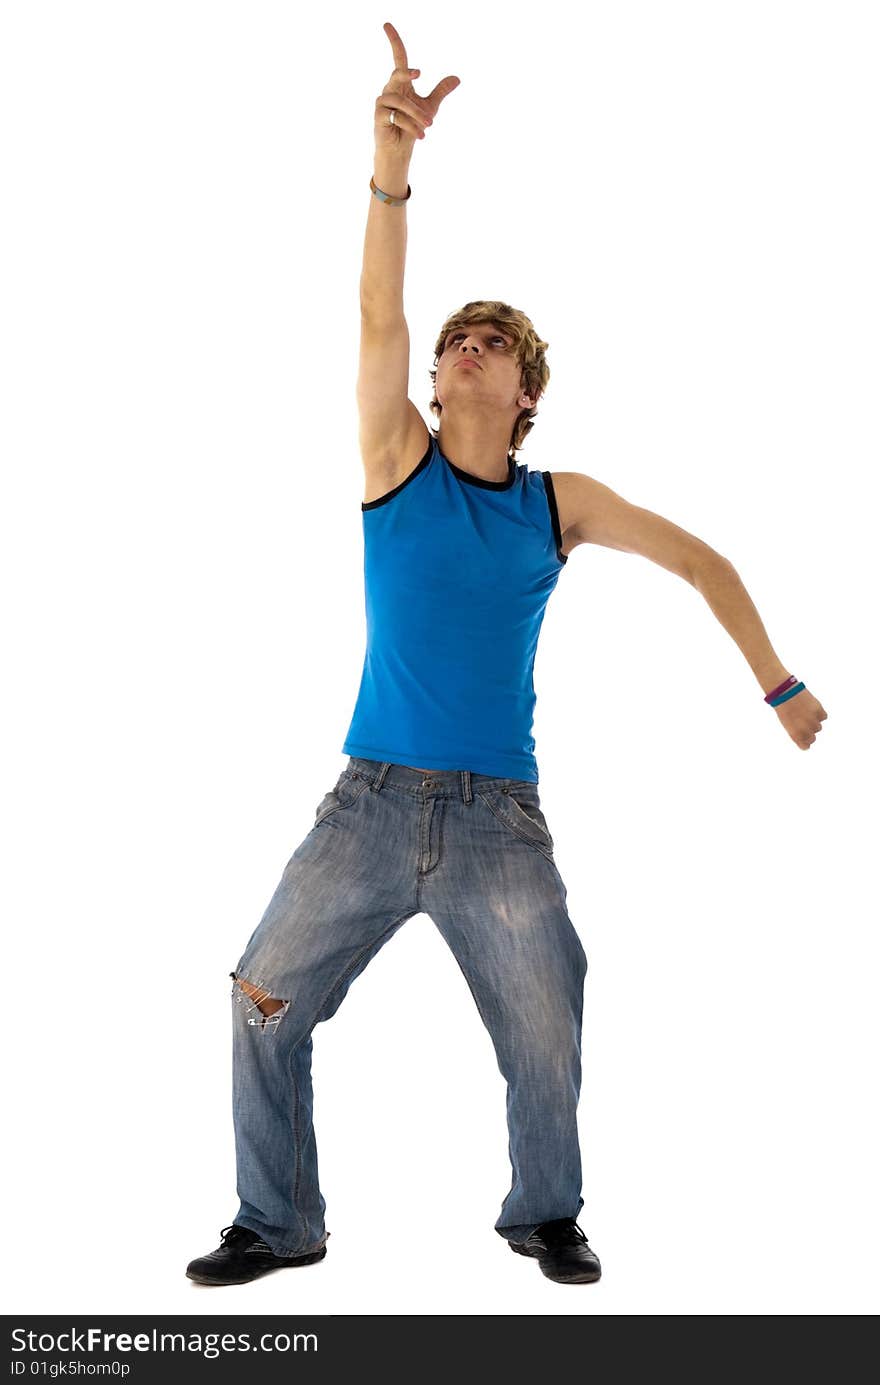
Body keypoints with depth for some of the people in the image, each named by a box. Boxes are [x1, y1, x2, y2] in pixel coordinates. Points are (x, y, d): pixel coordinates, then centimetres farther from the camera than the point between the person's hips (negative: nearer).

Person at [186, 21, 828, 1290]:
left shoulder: (561, 504, 4)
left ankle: (544, 1214, 29)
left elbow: (701, 561, 12)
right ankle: (278, 1224, 17)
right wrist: (392, 173, -27)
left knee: (550, 1032, 2)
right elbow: (377, 314, -13)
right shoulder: (395, 458, 2)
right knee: (265, 1002, -2)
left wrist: (779, 686, 11)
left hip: (501, 815, 0)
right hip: (372, 798, 0)